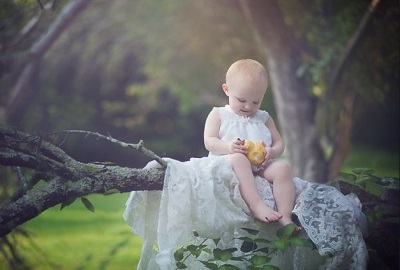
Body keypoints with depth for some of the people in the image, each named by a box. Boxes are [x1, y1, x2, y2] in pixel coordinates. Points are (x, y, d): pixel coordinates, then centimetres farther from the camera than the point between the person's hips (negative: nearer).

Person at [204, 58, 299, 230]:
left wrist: (272, 152, -8)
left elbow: (279, 143, 19)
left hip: (261, 165, 4)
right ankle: (256, 205, -51)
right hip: (229, 162, -4)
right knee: (238, 159, -38)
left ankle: (285, 217, -35)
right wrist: (228, 147, -21)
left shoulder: (264, 118, 25)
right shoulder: (218, 115, 14)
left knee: (282, 167, -25)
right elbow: (209, 142, 1)